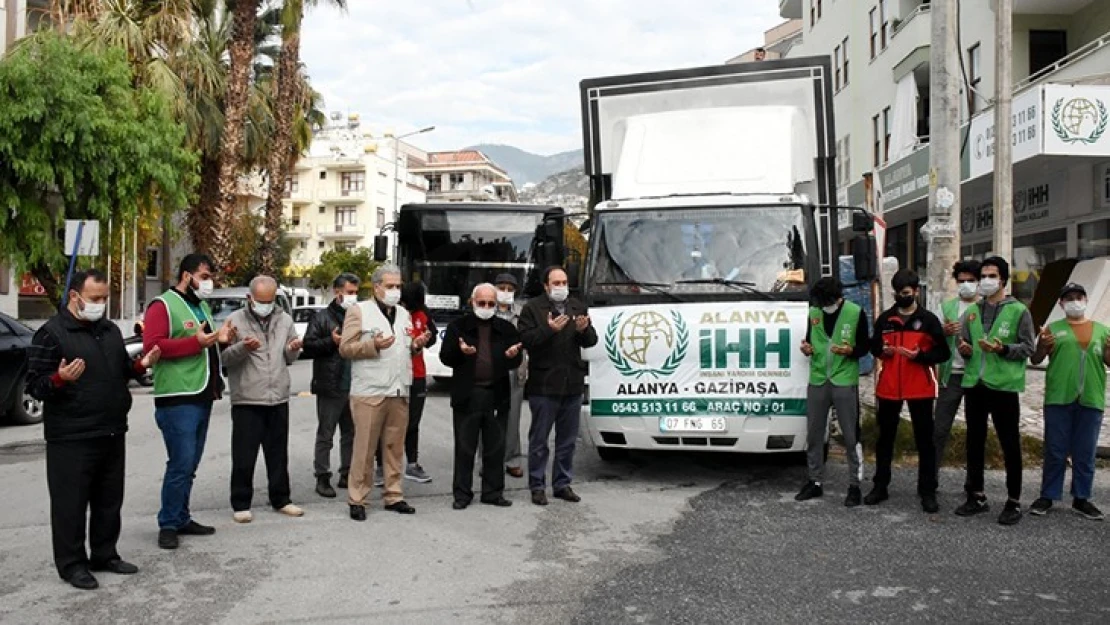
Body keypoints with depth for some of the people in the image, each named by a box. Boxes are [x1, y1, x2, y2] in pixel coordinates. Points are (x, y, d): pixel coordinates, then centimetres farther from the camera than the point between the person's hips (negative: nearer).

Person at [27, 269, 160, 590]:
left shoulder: (110, 330, 13)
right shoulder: (52, 333, -9)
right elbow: (35, 385, -11)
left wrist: (141, 365, 3)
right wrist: (59, 379, -31)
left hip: (113, 433, 7)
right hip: (71, 438, -7)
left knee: (110, 500, 13)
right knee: (71, 503, 1)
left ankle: (105, 554, 25)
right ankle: (71, 563, 11)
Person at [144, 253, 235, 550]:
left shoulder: (202, 307, 20)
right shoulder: (163, 305, -8)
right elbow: (152, 345, -19)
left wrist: (220, 340, 8)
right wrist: (197, 341, -24)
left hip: (202, 398, 9)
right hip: (177, 400, -9)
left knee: (189, 466, 14)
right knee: (180, 464, -8)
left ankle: (181, 518, 22)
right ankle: (168, 525, 3)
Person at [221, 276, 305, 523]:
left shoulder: (285, 320, 10)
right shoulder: (235, 320, -3)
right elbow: (224, 358, -6)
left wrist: (294, 350, -5)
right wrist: (243, 348, -24)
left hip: (278, 399, 4)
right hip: (246, 400, -4)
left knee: (278, 454, 13)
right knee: (244, 457, 2)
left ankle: (281, 499, 24)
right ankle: (241, 504, 14)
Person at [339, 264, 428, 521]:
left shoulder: (404, 314, 17)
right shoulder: (359, 311, -1)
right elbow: (345, 348, -5)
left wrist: (416, 345, 4)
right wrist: (374, 345, -20)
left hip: (399, 392, 6)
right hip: (370, 393, -5)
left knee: (395, 447, 10)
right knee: (364, 449, -1)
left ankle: (393, 496, 19)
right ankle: (356, 499, 8)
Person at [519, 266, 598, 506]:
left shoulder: (578, 307, 13)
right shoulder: (532, 307, -2)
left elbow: (591, 341, 10)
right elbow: (525, 339, -13)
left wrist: (584, 330, -11)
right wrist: (549, 329, -25)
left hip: (573, 384, 5)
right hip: (543, 385, -5)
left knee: (567, 440, 12)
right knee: (539, 440, 3)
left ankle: (562, 484, 23)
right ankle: (537, 486, 13)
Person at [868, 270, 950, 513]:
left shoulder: (928, 320, -1)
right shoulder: (885, 319, 8)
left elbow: (943, 353, -3)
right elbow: (873, 346, 15)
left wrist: (919, 355, -19)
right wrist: (882, 350, -7)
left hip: (920, 389, -3)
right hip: (888, 387, 3)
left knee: (924, 440, 3)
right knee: (885, 438, 11)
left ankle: (928, 491, 10)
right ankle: (880, 486, 21)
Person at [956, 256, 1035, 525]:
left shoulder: (1018, 311, -2)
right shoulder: (972, 311, 12)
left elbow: (1028, 348, -4)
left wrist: (1002, 348, -20)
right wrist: (964, 349, -3)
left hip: (1004, 385, -5)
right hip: (974, 384, 5)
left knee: (1010, 445, 2)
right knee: (974, 442, 11)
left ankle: (1014, 502, 11)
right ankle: (976, 496, 23)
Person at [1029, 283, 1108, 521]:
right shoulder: (1053, 329, 6)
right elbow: (1035, 360, 4)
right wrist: (1042, 346, -16)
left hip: (1091, 401, 2)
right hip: (1058, 399, -2)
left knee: (1085, 453, 8)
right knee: (1055, 451, 4)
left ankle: (1081, 499, 17)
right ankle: (1047, 496, 11)